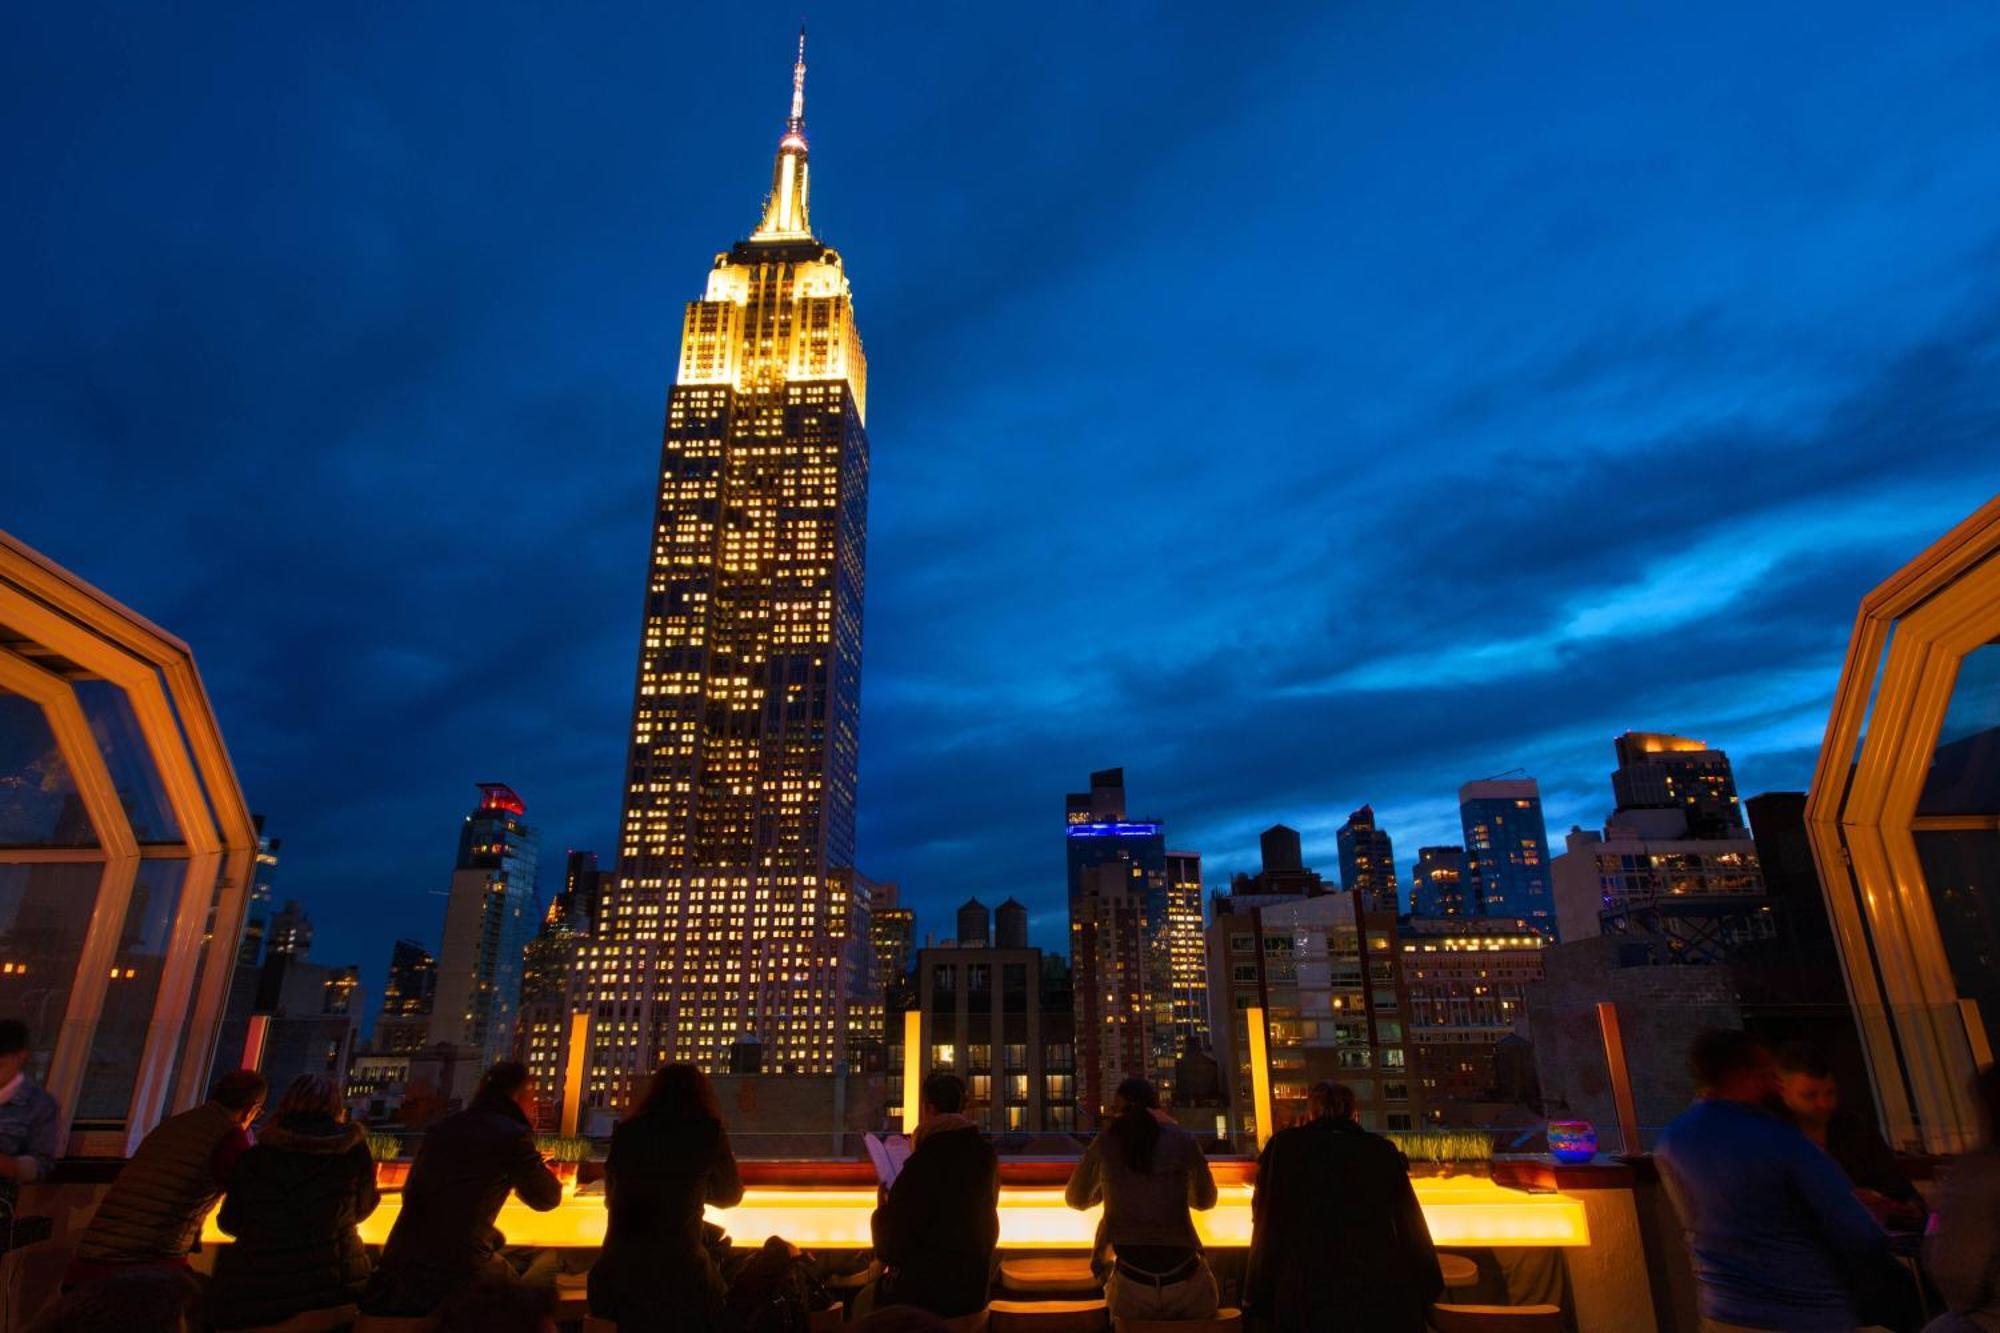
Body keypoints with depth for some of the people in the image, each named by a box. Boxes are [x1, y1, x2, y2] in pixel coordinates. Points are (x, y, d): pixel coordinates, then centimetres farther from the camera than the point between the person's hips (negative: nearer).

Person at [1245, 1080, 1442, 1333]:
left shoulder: (1284, 1146, 0)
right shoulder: (1382, 1150, 2)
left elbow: (1267, 1224, 4)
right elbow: (1412, 1227, 8)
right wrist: (1428, 1290, 17)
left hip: (1308, 1299, -1)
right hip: (1382, 1296, 1)